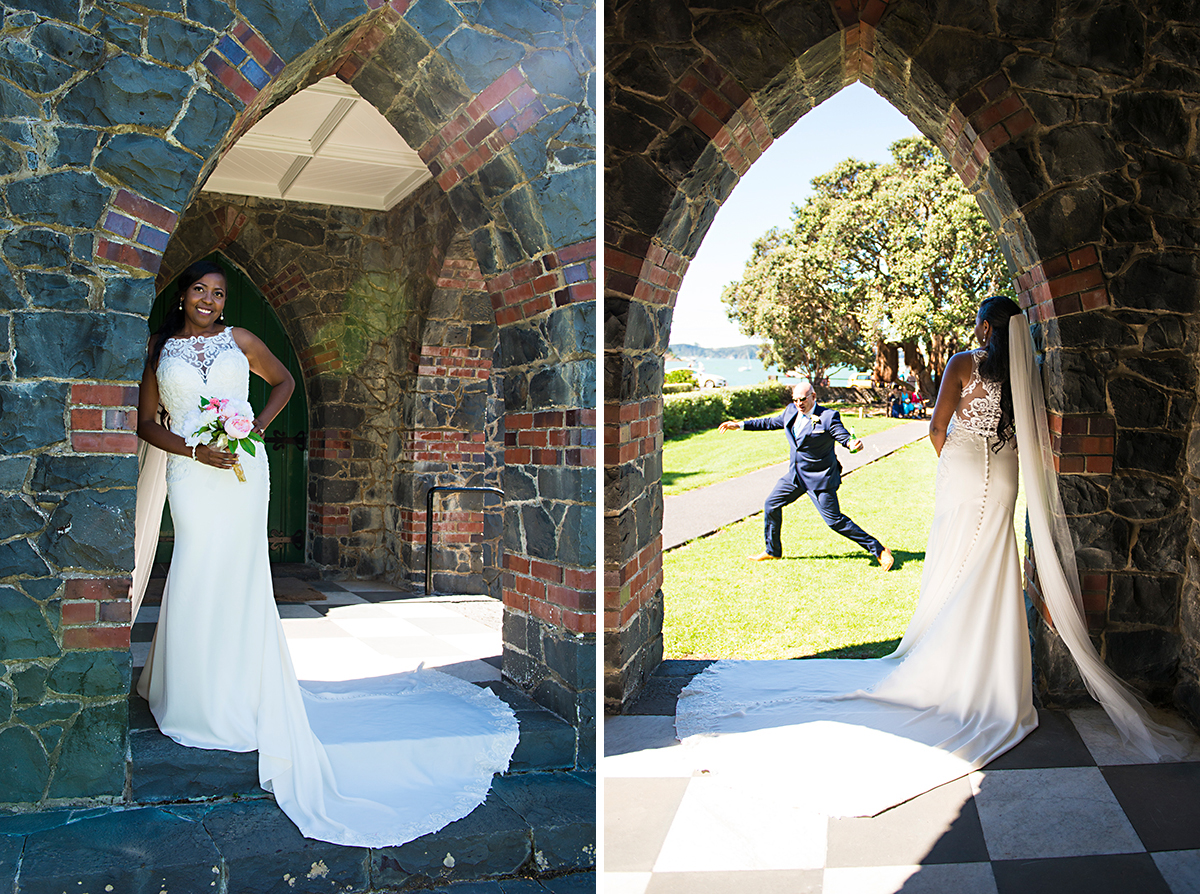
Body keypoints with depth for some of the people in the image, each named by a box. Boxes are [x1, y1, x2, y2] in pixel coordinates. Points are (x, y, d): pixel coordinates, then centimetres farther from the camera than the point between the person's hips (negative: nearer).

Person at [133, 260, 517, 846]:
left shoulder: (239, 341, 8)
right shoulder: (161, 349, 7)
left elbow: (284, 381, 20)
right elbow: (147, 423, 6)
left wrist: (258, 426, 5)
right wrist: (195, 450, -10)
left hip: (243, 471, 0)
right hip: (192, 475, 0)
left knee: (237, 577, 4)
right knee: (197, 577, 3)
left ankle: (241, 693, 18)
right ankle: (198, 695, 21)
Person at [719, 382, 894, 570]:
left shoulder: (828, 417, -17)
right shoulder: (791, 411, 2)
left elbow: (845, 438, -20)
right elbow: (771, 422, 17)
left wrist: (853, 445, -45)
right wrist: (740, 425, 17)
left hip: (820, 477, -7)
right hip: (795, 476, 7)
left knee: (834, 519, -6)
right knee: (771, 505, 10)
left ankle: (878, 550, 6)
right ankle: (772, 551, 29)